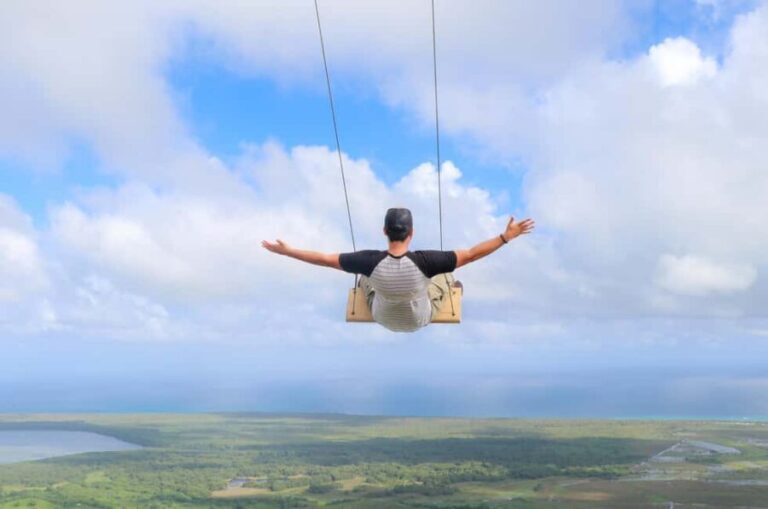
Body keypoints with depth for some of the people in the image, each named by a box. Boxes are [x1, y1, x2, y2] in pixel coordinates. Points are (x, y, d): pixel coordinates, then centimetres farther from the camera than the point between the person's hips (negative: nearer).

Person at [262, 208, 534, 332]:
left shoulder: (371, 260, -34)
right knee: (447, 275, 23)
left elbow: (325, 259, -26)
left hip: (383, 319, 1)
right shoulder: (423, 261, -38)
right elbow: (471, 254, -33)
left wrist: (286, 250, -17)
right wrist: (506, 236, -27)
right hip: (420, 320, -1)